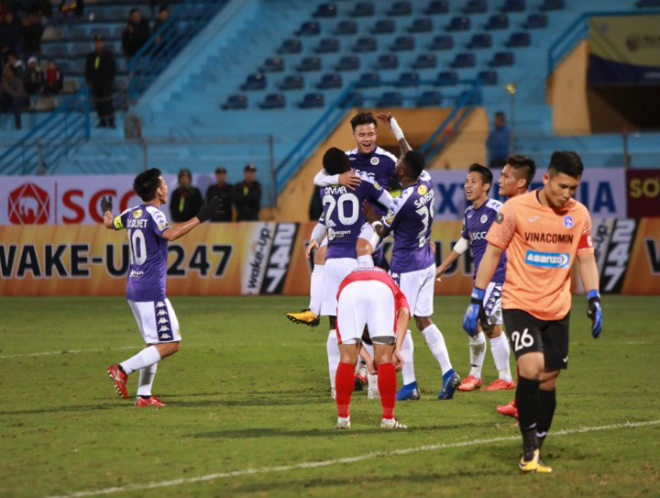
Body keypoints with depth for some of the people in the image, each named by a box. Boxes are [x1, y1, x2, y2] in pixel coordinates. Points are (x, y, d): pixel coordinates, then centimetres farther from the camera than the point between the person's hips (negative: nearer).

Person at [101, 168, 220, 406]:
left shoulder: (132, 213, 11)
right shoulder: (153, 214, -14)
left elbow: (110, 223, 30)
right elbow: (170, 234, -34)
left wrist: (106, 210, 52)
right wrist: (199, 218, -33)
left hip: (133, 289, 9)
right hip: (151, 291, -9)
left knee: (154, 343, 16)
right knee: (170, 344, -9)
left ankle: (143, 395, 11)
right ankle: (123, 369, -16)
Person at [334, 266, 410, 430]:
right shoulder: (393, 287, 40)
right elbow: (404, 313, 14)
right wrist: (397, 349, 6)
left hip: (349, 290, 1)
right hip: (381, 289, -1)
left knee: (347, 359, 13)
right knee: (385, 360, 10)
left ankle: (342, 418, 19)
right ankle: (388, 419, 14)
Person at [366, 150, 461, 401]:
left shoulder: (402, 201, -24)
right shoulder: (426, 183, -4)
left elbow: (383, 231, -6)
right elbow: (416, 165, 22)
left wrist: (373, 219, 14)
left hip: (405, 268, -8)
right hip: (427, 263, 8)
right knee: (424, 320, 13)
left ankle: (409, 384, 3)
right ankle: (448, 372, 2)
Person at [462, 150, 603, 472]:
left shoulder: (579, 214, 3)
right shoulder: (516, 209, -8)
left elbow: (586, 259, 13)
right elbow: (492, 253, -2)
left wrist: (594, 300, 0)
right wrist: (476, 302, -4)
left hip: (557, 310, 4)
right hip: (519, 304, -4)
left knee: (548, 382, 5)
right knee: (532, 367, -23)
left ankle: (534, 454, 17)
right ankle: (529, 446, -11)